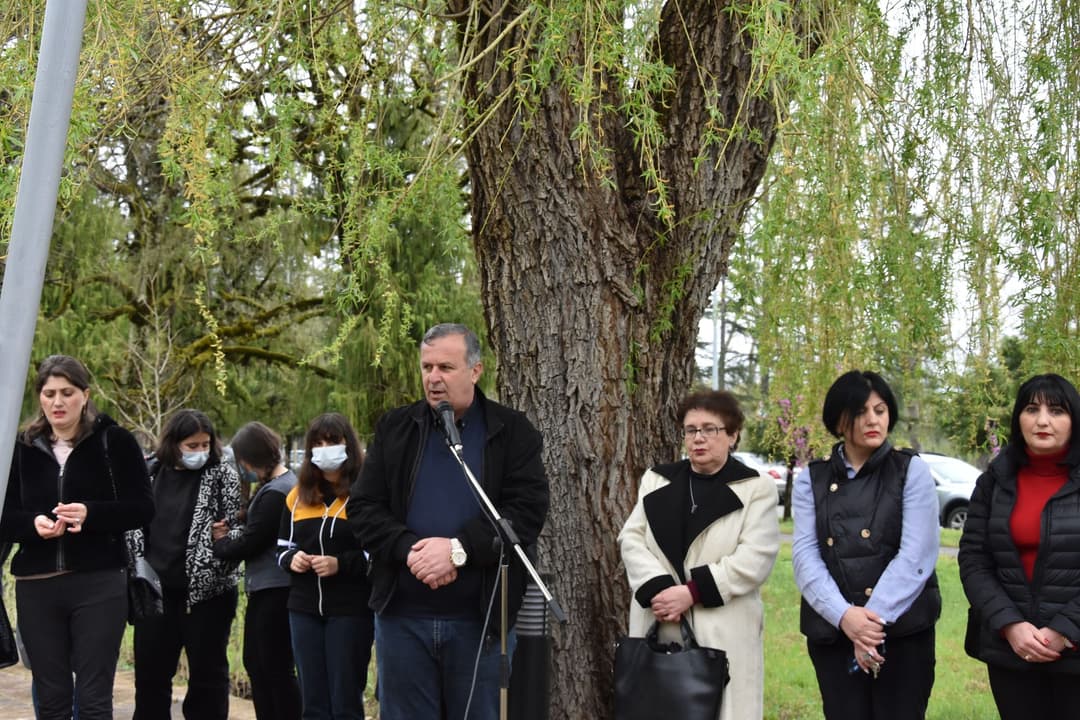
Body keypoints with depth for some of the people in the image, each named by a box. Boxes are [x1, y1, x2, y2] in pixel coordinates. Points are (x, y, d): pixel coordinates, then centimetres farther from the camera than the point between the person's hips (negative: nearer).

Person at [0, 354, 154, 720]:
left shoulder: (115, 441, -1)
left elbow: (143, 508, -4)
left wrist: (90, 514, -20)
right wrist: (34, 524, -15)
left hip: (99, 583, -3)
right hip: (36, 586, 3)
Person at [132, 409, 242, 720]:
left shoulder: (223, 475, -2)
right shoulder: (152, 474, 7)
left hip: (206, 591, -3)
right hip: (156, 591, 4)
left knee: (208, 671, 6)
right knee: (149, 671, 12)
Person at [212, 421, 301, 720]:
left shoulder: (275, 493, -19)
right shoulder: (275, 484, 12)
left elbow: (249, 544, -17)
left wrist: (220, 544, 0)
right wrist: (230, 533, -1)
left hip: (275, 591, -10)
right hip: (264, 588, 10)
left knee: (276, 669, -3)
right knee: (255, 663, 18)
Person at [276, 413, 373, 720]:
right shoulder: (298, 496, 12)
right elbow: (283, 547, 20)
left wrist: (341, 564, -21)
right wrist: (291, 559, -1)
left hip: (350, 610, -5)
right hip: (304, 610, 6)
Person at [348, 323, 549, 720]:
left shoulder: (513, 431, 0)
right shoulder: (394, 428, 7)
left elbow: (527, 511, -9)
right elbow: (363, 508, 2)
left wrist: (458, 549, -20)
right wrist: (410, 550, -15)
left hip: (481, 619, -2)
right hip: (402, 616, 2)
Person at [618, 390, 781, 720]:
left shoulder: (756, 488, 3)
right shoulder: (657, 480, 16)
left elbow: (754, 558, -8)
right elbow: (631, 538, 6)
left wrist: (692, 592, -15)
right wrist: (657, 590, -11)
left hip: (723, 635, -3)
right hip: (657, 629, 3)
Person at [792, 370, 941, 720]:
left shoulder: (912, 471, 3)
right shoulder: (811, 480, 9)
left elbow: (916, 555, -8)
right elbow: (805, 555, -2)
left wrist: (876, 620, -17)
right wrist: (844, 616, -18)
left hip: (903, 631, -2)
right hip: (831, 633, 2)